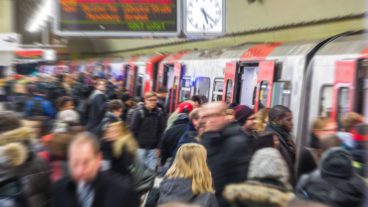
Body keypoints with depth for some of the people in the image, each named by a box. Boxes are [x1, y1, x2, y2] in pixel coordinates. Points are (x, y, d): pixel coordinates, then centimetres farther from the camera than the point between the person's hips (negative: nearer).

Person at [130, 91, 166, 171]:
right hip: (140, 146, -2)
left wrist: (158, 147, 4)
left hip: (153, 148, 3)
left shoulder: (159, 113, 1)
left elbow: (161, 131, 5)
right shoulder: (139, 112, -7)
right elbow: (133, 130, -5)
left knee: (151, 169, 7)